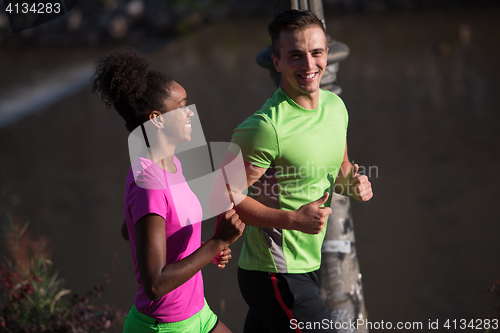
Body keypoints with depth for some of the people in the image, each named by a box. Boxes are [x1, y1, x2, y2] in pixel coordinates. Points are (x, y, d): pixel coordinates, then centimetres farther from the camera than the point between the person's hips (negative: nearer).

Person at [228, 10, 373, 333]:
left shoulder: (335, 106, 5)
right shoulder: (265, 127, -22)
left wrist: (353, 183, -1)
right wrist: (294, 219, -26)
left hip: (308, 267, 8)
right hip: (276, 277, -8)